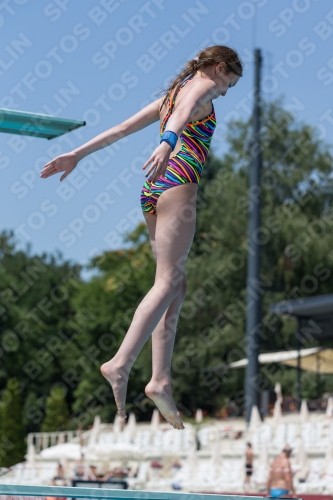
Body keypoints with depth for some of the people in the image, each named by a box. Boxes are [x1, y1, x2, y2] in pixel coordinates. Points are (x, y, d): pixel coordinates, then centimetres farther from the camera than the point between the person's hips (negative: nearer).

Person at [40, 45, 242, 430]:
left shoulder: (170, 93, 28)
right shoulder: (202, 85, 5)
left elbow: (120, 129, 25)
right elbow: (184, 112, -18)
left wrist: (77, 154, 24)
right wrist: (168, 142, -38)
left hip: (153, 190, 9)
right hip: (178, 184, -9)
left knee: (176, 286, 5)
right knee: (167, 281, -16)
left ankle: (160, 379, -6)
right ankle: (120, 364, -30)